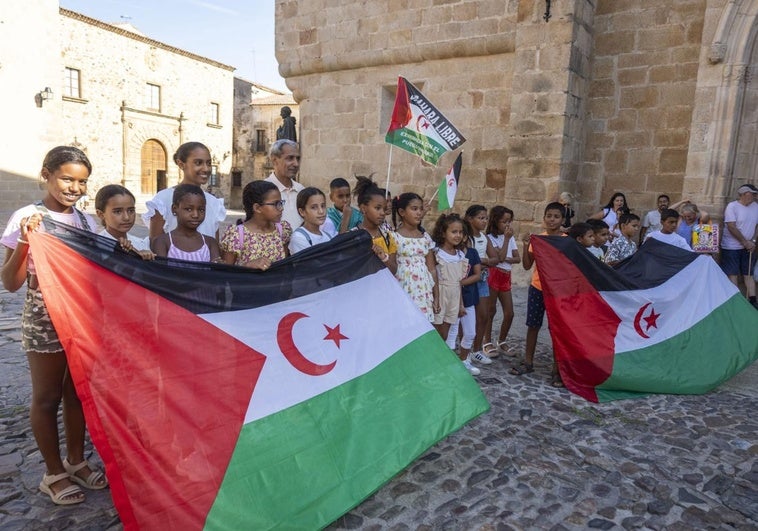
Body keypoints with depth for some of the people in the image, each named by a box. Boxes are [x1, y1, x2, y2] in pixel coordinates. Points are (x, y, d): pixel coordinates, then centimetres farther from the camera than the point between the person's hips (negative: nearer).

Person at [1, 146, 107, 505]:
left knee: (77, 392, 15)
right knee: (47, 397, 8)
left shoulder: (85, 221, 5)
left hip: (83, 317, 5)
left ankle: (76, 461, 32)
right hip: (44, 320, -5)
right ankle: (54, 473, 24)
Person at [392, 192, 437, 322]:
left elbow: (432, 269, 12)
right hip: (404, 290, -4)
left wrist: (436, 295, 11)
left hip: (424, 290, 4)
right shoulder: (394, 236, -6)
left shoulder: (425, 237, 9)